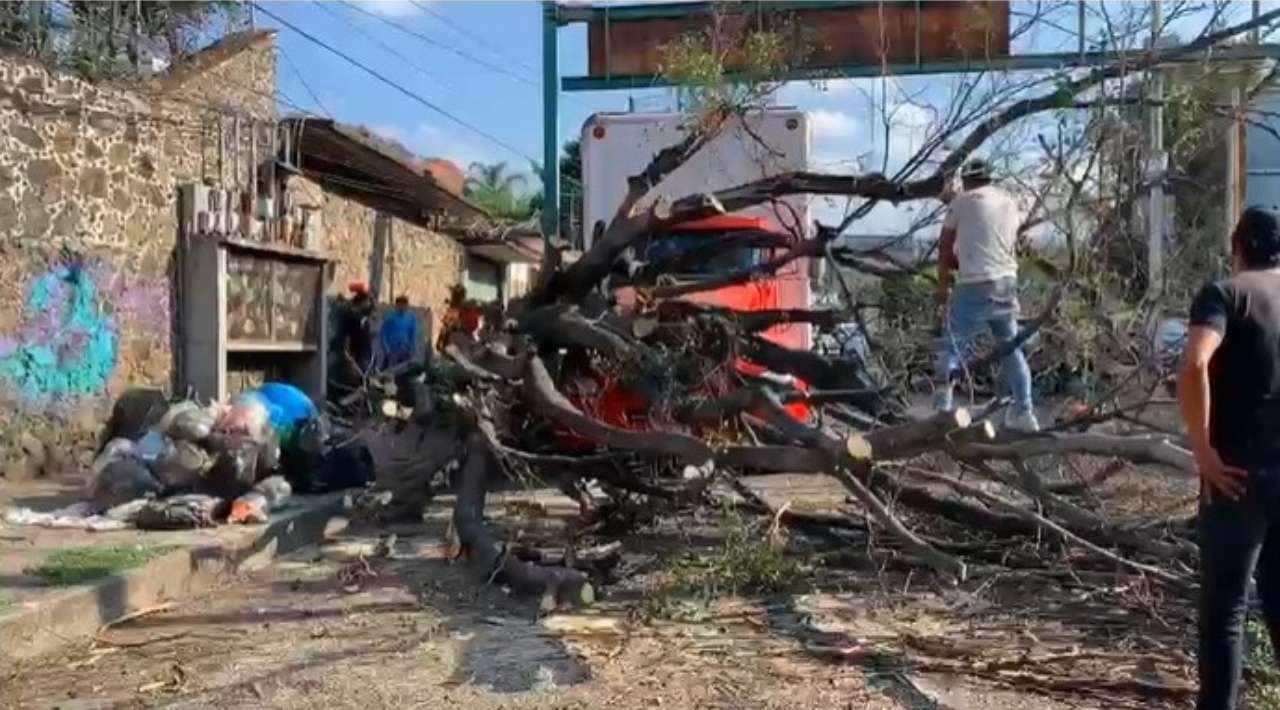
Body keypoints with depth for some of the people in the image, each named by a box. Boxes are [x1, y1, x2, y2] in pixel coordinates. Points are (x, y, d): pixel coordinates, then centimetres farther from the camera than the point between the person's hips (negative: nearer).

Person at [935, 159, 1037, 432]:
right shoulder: (1010, 203, 16)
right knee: (1011, 348, 16)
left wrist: (942, 288, 10)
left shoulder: (962, 201, -1)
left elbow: (945, 249, 3)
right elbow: (1012, 248, 18)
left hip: (974, 286, -5)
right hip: (1007, 282, 6)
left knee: (953, 345, 0)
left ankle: (944, 411, -9)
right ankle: (1023, 411, 17)